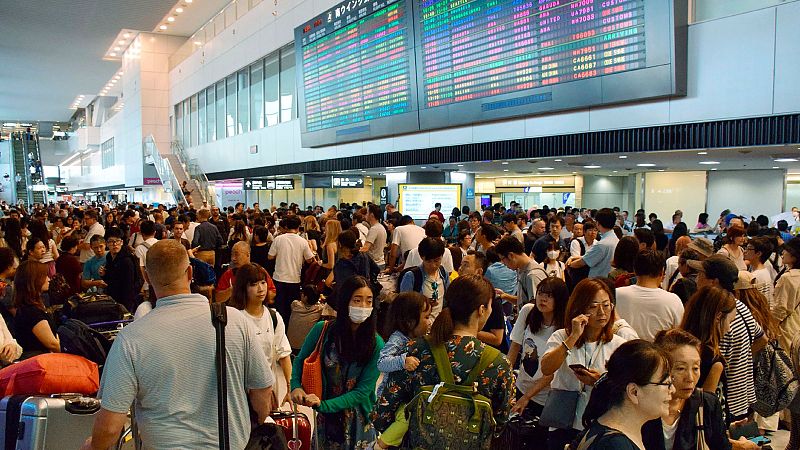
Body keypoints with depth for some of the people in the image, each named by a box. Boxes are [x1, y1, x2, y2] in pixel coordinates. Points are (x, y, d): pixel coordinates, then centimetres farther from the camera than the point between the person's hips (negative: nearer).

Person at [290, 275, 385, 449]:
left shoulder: (376, 344, -17)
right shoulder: (322, 330, -13)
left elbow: (362, 391, -16)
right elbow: (300, 360, 3)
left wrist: (324, 405, -25)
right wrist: (296, 386, -15)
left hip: (359, 420, -1)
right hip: (326, 418, 1)